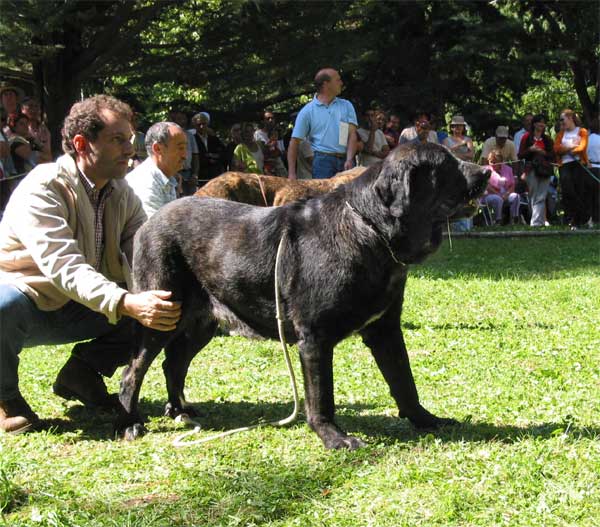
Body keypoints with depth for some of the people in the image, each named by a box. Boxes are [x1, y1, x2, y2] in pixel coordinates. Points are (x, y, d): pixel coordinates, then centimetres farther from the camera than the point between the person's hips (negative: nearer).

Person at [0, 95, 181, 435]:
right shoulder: (42, 189, -24)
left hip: (75, 311, 6)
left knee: (163, 307, -12)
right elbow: (64, 266, -37)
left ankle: (81, 374, 6)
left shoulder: (123, 194, 0)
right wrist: (126, 304, -50)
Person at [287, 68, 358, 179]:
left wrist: (349, 160, -14)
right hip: (323, 160, -3)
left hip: (346, 161, 3)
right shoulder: (308, 111, 5)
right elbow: (295, 142, 4)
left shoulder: (346, 106, 12)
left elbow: (352, 134, 4)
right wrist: (291, 173, -5)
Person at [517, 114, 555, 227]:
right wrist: (530, 150, -12)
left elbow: (552, 155, 13)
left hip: (545, 170, 2)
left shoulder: (547, 139, 16)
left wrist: (544, 152, -6)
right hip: (532, 170, -2)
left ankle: (536, 222, -13)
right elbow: (520, 155, 4)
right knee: (534, 197, -3)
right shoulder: (527, 137, 7)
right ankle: (541, 220, 5)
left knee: (541, 197, -8)